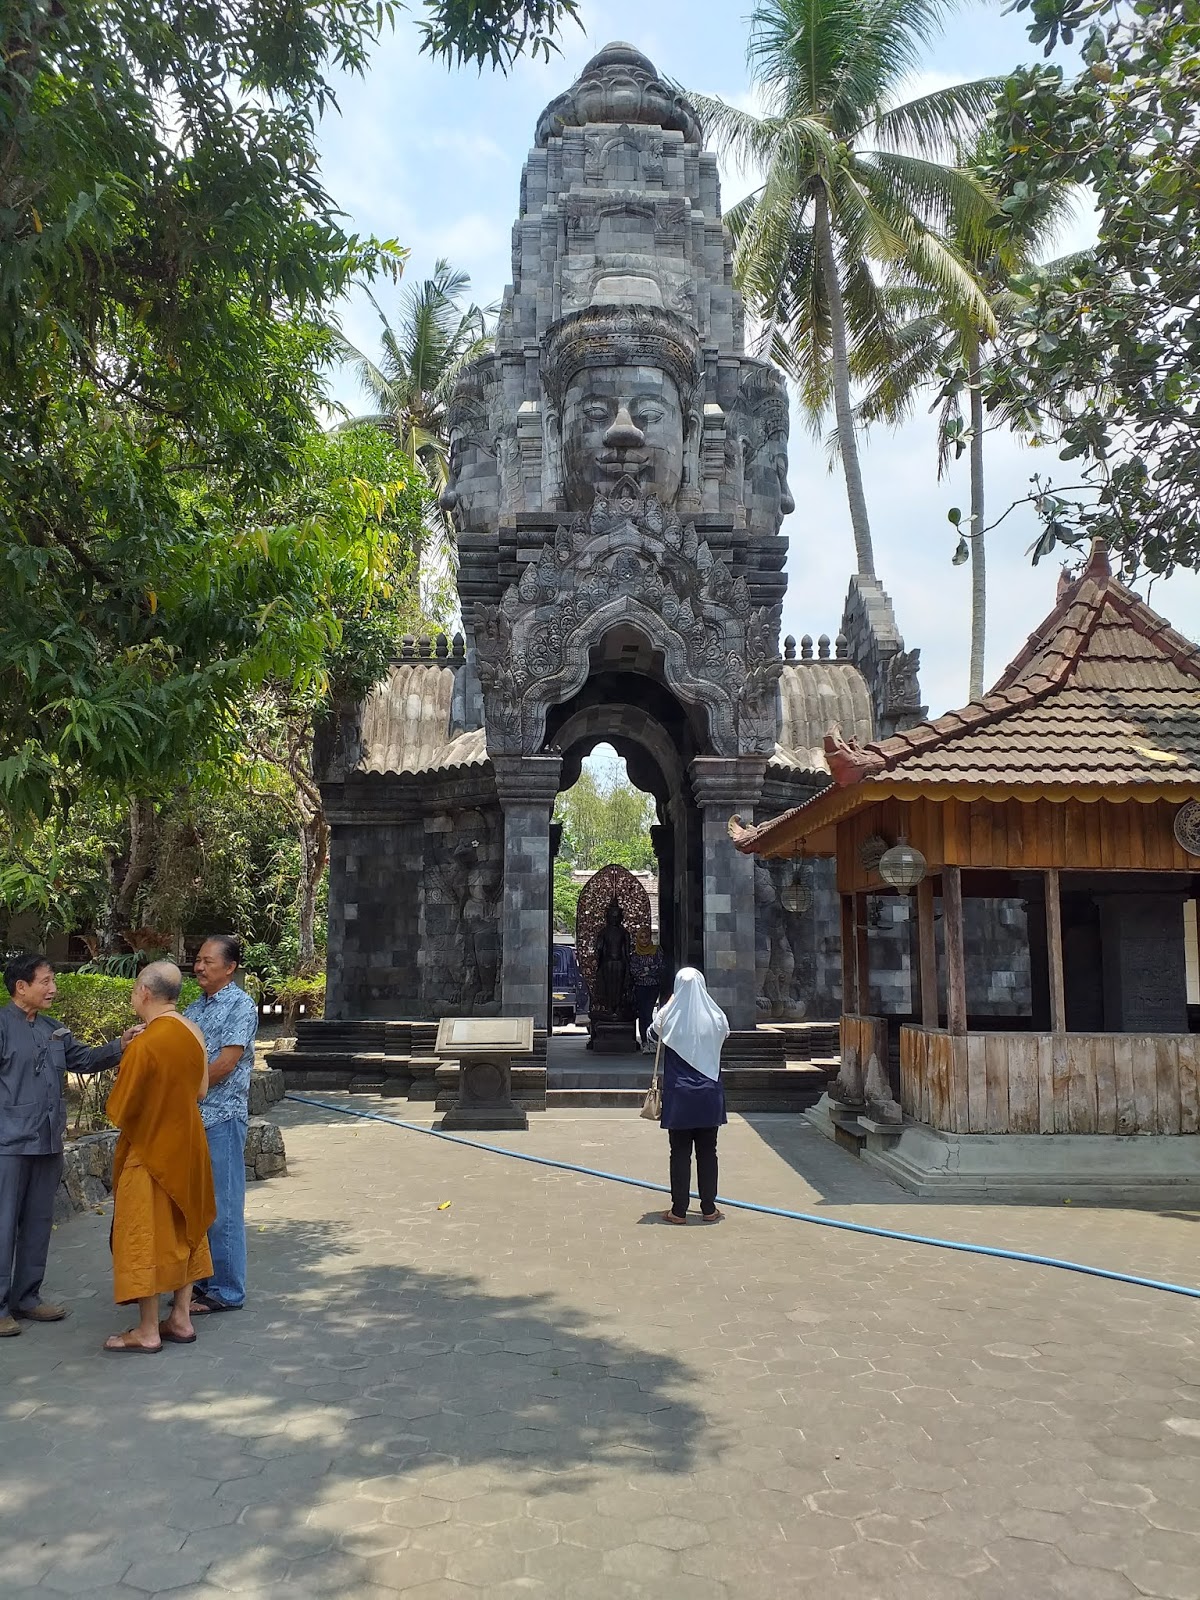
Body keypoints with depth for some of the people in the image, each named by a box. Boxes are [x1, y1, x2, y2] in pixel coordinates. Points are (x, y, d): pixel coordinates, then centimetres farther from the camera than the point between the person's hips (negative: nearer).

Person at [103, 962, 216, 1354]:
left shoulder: (144, 1045, -23)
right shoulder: (193, 1032, -2)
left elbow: (119, 1109, -15)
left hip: (150, 1149, -7)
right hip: (187, 1145, 7)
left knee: (145, 1236, 4)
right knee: (182, 1230, 16)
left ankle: (147, 1332, 13)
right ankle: (181, 1319, 24)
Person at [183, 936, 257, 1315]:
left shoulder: (240, 1006, -9)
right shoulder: (195, 1007, 15)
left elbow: (226, 1062, -16)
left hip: (222, 1117, -8)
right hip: (192, 1117, 8)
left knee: (223, 1207, -1)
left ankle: (226, 1291, 8)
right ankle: (202, 1281, 26)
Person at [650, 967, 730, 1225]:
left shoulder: (669, 1016, -8)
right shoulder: (716, 1017, -6)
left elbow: (654, 1032, 13)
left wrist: (669, 1003, 17)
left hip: (679, 1097, -1)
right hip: (709, 1096, 1)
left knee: (680, 1153, 5)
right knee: (708, 1152, 10)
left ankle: (679, 1210, 9)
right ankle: (709, 1209, 16)